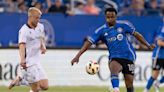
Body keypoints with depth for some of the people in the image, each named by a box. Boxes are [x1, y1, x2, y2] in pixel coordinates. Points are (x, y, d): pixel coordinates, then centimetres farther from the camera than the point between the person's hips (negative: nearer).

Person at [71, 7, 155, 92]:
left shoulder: (123, 25, 1)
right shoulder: (101, 30, 0)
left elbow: (136, 34, 12)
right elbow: (89, 42, -3)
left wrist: (148, 45, 15)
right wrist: (77, 56, -11)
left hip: (128, 56, 1)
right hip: (114, 57, -1)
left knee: (129, 84, -1)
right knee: (114, 68, -36)